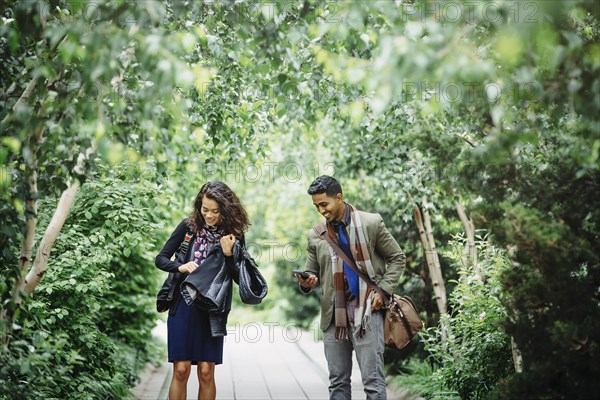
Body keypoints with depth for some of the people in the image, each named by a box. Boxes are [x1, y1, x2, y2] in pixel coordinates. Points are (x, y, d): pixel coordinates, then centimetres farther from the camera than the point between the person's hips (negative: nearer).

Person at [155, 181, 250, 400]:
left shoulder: (234, 234, 0)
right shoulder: (188, 226, -1)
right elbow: (160, 259, 4)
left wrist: (228, 254, -15)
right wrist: (180, 267, -15)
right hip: (183, 305, 0)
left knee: (206, 372, 1)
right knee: (181, 370, -1)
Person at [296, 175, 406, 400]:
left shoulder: (371, 223, 0)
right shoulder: (316, 235, 9)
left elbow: (397, 259, 6)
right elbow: (312, 273, 15)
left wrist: (382, 291, -6)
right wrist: (307, 283, -9)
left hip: (367, 312, -4)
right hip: (334, 315, 4)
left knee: (373, 381, -5)